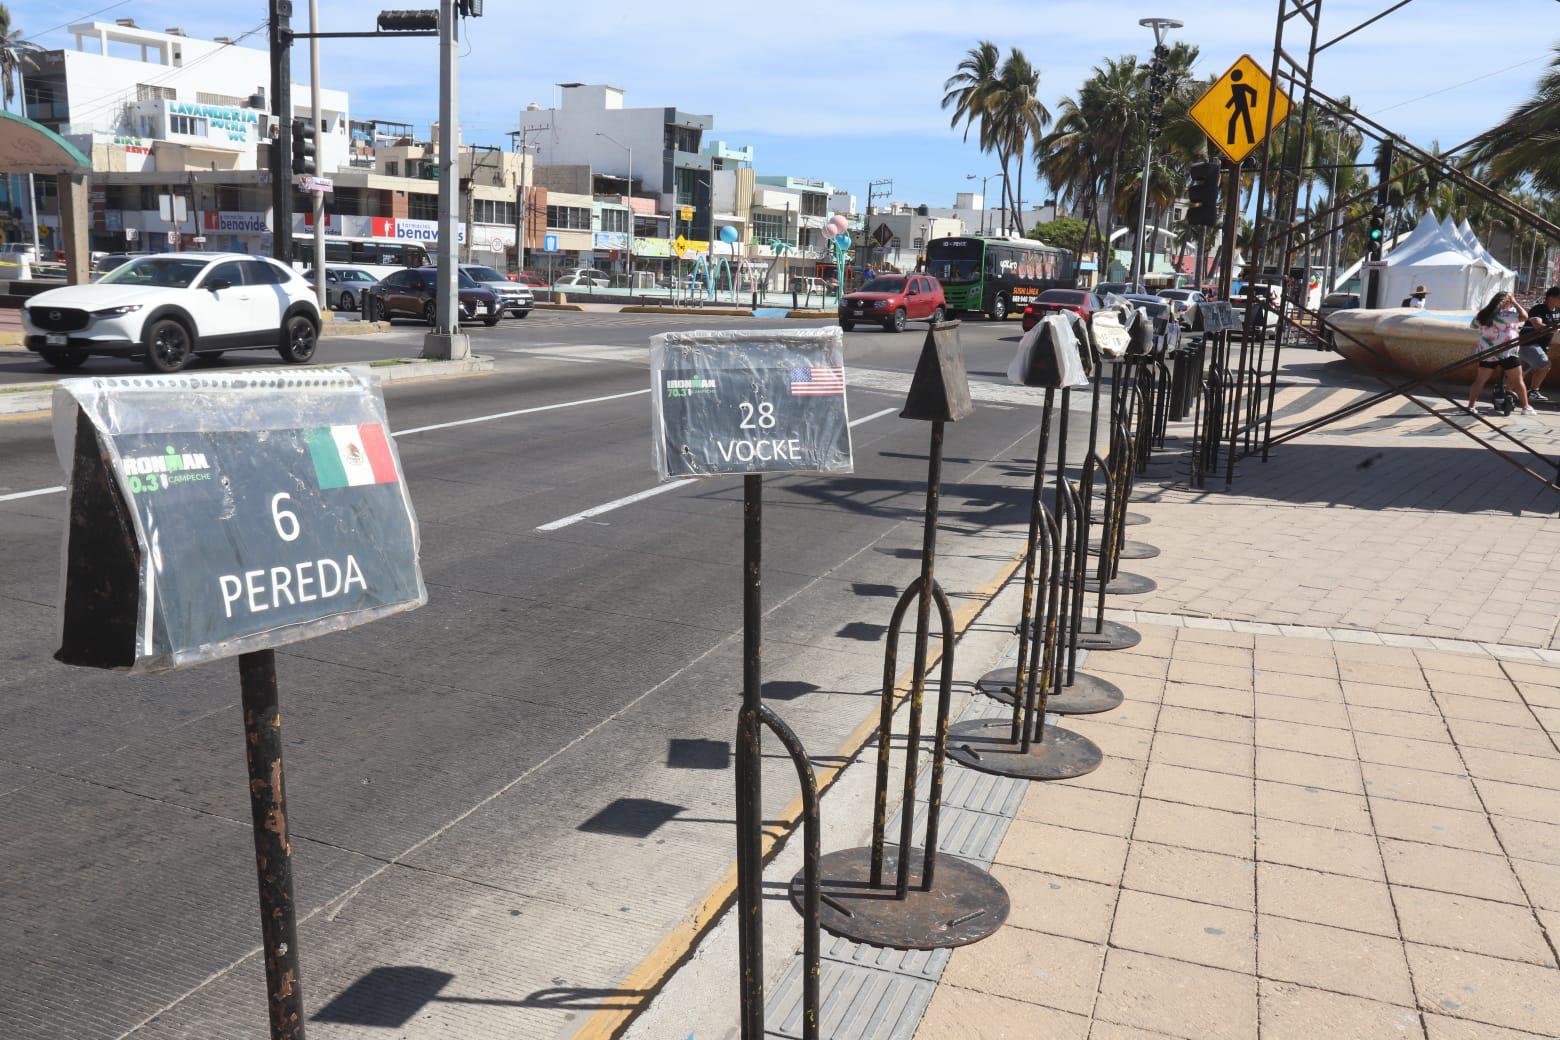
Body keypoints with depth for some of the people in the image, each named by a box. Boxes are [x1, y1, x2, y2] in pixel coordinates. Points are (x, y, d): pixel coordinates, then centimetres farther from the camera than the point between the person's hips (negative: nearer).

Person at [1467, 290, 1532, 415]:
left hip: (1486, 353, 5)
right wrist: (1515, 303, -9)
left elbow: (1474, 324, 26)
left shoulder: (1483, 315, 8)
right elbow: (1524, 316, -19)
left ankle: (1471, 405, 4)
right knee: (1518, 381, 4)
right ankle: (1526, 407, 7)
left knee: (1480, 380, 8)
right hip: (1506, 353, -5)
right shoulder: (1505, 314, -11)